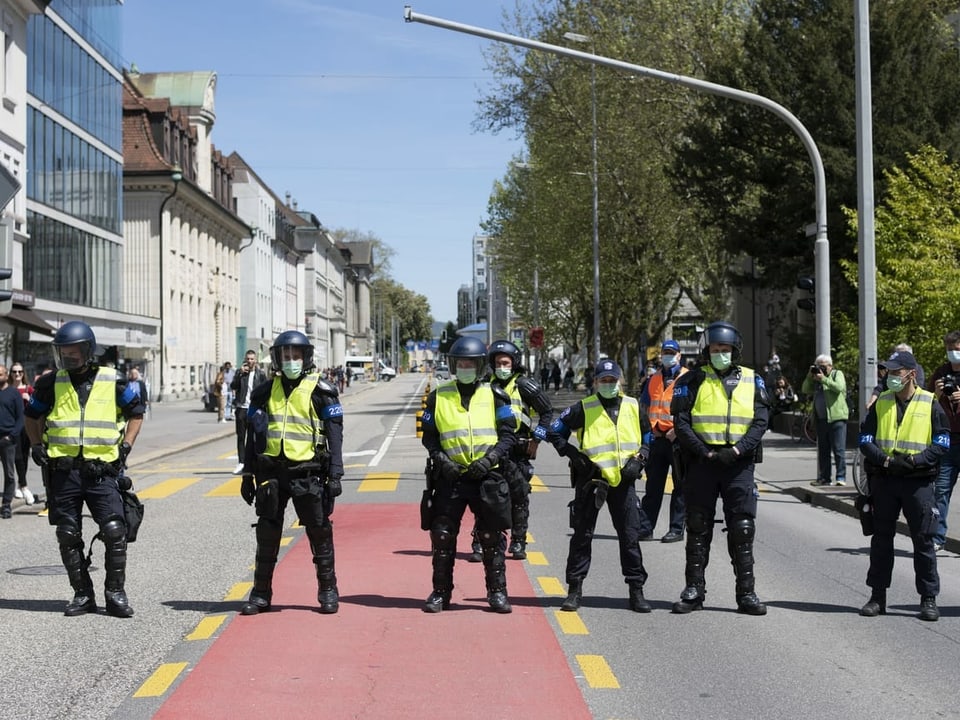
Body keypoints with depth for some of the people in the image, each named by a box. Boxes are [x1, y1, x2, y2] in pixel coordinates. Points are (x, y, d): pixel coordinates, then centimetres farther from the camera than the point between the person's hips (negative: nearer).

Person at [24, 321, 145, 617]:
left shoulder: (114, 381, 3)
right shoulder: (51, 383, 6)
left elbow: (136, 412, 15)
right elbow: (32, 415, 21)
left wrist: (126, 446, 5)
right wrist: (36, 445, 9)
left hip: (102, 470, -2)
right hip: (63, 472, 2)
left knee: (115, 532, -8)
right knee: (68, 536, 5)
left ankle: (115, 593, 4)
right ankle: (83, 595, 16)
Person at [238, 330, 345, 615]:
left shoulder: (320, 391, 0)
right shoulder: (265, 391, 10)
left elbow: (335, 436, -2)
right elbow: (252, 434, 14)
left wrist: (335, 476, -9)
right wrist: (248, 475, 10)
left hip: (307, 473, -3)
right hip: (271, 471, 3)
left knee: (319, 533, 1)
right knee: (267, 535, 7)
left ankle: (328, 590, 13)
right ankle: (261, 593, 16)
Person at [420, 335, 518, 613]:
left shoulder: (494, 396, 4)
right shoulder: (438, 396, 6)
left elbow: (509, 434, 3)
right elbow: (428, 435, 10)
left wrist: (490, 458, -12)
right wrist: (440, 459, -7)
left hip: (487, 476, -1)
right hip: (450, 476, 1)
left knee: (492, 538, 5)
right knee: (442, 536, 1)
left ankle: (497, 592, 16)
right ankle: (440, 592, 13)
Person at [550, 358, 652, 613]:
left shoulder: (634, 407, 7)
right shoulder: (583, 408, -1)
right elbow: (556, 432, 5)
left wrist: (638, 460, 2)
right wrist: (572, 455, -5)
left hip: (623, 480, 2)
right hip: (590, 479, -2)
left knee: (630, 536, 2)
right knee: (582, 535, 3)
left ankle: (636, 590, 10)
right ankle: (575, 589, 11)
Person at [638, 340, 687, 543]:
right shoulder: (654, 379, 13)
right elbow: (643, 406, 23)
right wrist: (646, 430, 11)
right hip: (657, 438, 5)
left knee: (680, 486, 2)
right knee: (653, 486, 8)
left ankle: (677, 529, 6)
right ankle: (645, 528, 11)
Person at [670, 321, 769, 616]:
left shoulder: (752, 381, 9)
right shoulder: (693, 381, 3)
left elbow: (760, 421, 2)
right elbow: (681, 422, -3)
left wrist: (737, 450, -12)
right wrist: (706, 452, -11)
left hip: (739, 464, 1)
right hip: (701, 463, -1)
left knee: (743, 530, 2)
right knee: (698, 530, 6)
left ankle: (747, 593, 8)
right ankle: (694, 590, 12)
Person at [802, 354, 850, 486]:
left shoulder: (837, 374, 4)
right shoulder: (817, 378, 21)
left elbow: (839, 387, -15)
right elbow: (805, 390, 15)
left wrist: (824, 379, -14)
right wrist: (810, 376, 3)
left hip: (836, 417, -7)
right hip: (821, 419, 7)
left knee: (839, 449, -8)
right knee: (823, 450, 8)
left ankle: (841, 477, -8)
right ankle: (824, 478, 12)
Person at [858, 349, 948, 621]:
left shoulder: (930, 404, 0)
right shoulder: (881, 402, 8)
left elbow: (942, 443, -2)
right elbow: (865, 439, 6)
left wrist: (914, 460, -16)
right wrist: (884, 460, -12)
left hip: (918, 481, -3)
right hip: (883, 479, 3)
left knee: (923, 540, 0)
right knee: (881, 539, 8)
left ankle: (929, 599, 9)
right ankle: (877, 596, 15)